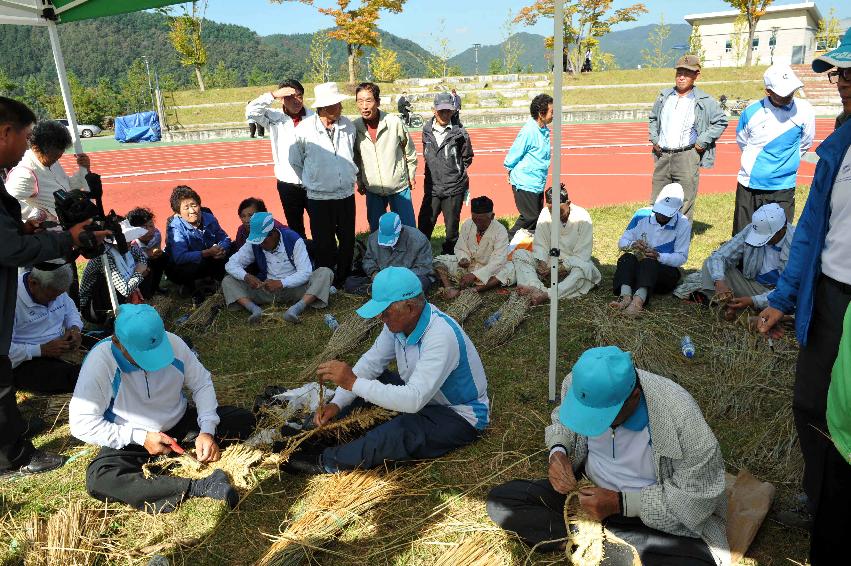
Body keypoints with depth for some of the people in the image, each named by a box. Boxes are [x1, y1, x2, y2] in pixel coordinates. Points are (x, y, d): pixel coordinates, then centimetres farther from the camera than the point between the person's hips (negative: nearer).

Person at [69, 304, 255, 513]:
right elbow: (82, 423, -21)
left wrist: (207, 431, -19)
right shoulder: (100, 362, -24)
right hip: (131, 440, -2)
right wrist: (141, 438, -24)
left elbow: (201, 383, -5)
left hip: (180, 424, 3)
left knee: (244, 420, -12)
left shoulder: (173, 343, -17)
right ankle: (200, 487, -34)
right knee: (98, 480, -33)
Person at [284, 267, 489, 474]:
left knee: (402, 431, -32)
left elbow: (414, 400, -39)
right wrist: (337, 404, -12)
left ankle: (327, 463, -18)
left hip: (461, 416, -8)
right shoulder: (399, 319, -9)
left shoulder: (441, 336, -34)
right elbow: (371, 362, -2)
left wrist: (354, 383, -40)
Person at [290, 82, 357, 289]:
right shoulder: (304, 129, -11)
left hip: (346, 195, 3)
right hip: (319, 198, -3)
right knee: (324, 246, 6)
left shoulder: (348, 125, 0)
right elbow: (295, 161, 4)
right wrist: (312, 181, 10)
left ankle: (344, 280, 29)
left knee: (348, 242, 12)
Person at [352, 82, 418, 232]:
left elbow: (409, 150, 1)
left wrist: (411, 176, 8)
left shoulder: (394, 122, -13)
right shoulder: (355, 127, -7)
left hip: (399, 187, -2)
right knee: (376, 231, 14)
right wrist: (359, 181, 13)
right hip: (372, 189, 2)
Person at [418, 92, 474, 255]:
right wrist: (435, 171, 12)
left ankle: (449, 256, 22)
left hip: (454, 190, -2)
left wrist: (457, 173, 7)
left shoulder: (459, 132, -7)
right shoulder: (427, 131, 3)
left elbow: (467, 159, 6)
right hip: (432, 188, 3)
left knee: (452, 228, 7)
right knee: (424, 226, 4)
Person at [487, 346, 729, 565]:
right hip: (592, 493, 4)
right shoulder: (577, 384, -17)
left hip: (654, 517, -4)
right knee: (500, 500, -12)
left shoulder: (680, 416, -30)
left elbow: (700, 496, -21)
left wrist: (621, 503, -25)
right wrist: (558, 452, -15)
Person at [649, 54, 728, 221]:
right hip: (663, 156, 4)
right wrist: (654, 138, 14)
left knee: (684, 206, -5)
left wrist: (702, 141, -3)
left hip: (687, 157, -4)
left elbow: (721, 121, 6)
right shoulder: (664, 96, 12)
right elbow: (653, 117, 27)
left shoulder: (705, 102, -1)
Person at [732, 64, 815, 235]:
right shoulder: (751, 112, -5)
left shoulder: (804, 110, -7)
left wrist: (786, 162, 13)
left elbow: (805, 144, 9)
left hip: (782, 188, -1)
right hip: (749, 186, 1)